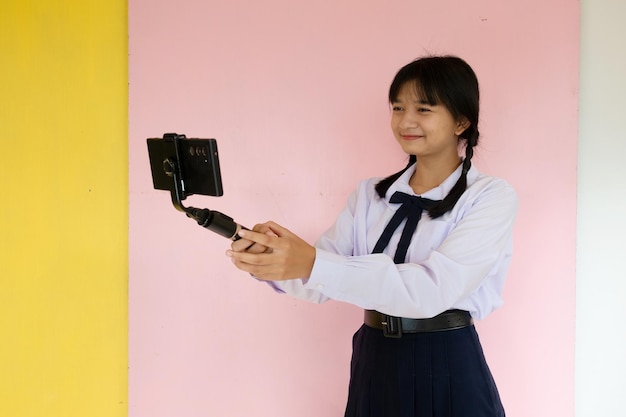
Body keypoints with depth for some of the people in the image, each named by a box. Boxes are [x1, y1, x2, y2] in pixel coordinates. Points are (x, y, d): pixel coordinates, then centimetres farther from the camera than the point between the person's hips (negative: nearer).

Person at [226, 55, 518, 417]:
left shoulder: (491, 197, -9)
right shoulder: (371, 194, 7)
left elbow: (433, 289, -23)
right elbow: (321, 281, -1)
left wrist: (314, 265, -30)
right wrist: (268, 256, -23)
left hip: (446, 373, -4)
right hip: (373, 366, 4)